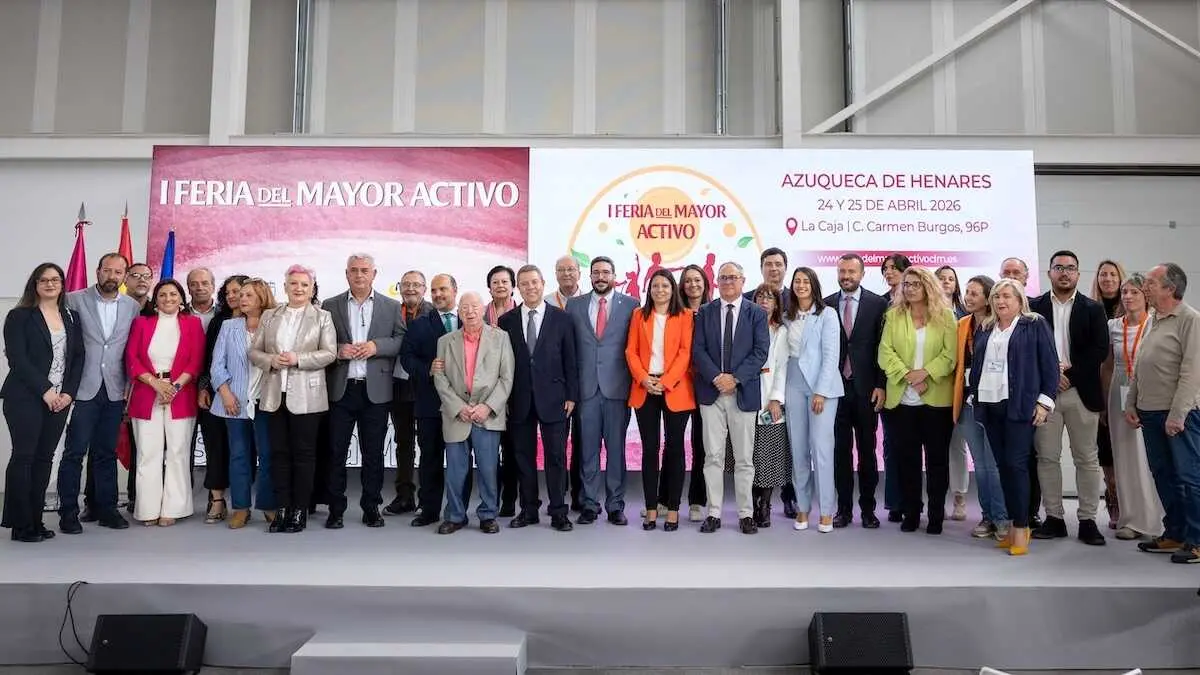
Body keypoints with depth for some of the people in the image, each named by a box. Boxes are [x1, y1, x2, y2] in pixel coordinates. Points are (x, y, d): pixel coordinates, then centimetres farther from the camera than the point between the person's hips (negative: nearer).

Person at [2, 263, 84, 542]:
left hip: (60, 400, 4)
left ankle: (35, 520, 13)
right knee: (23, 457, -3)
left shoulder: (72, 318, 13)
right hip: (26, 398, -4)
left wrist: (68, 393, -3)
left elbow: (78, 358, 9)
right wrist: (45, 390, -14)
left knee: (44, 458, 7)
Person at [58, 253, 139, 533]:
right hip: (83, 389, -3)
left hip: (114, 391, 3)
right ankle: (68, 512, 10)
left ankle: (105, 508, 19)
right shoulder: (75, 300, -1)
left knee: (106, 453, 11)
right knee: (75, 452, 0)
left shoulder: (132, 306, 7)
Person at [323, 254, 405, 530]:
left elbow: (402, 341, 1)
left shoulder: (392, 307, 7)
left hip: (375, 390, 0)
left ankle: (371, 507, 17)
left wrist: (376, 345, -14)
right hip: (340, 389, 0)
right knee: (336, 452, 4)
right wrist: (338, 350, -13)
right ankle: (336, 509, 13)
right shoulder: (330, 306, 8)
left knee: (373, 453, 6)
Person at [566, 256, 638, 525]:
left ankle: (615, 505, 13)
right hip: (586, 387, 1)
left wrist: (634, 381, -1)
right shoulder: (574, 305, 9)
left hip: (617, 387, -1)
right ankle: (590, 504, 14)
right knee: (589, 448, 5)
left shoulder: (630, 305, 4)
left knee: (616, 447, 4)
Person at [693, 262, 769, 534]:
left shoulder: (757, 313, 5)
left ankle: (746, 514, 14)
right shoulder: (705, 312, 8)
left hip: (744, 393, -1)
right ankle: (714, 513, 11)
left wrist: (735, 378, -13)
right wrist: (716, 377, -12)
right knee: (713, 456, 4)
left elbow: (761, 351, -3)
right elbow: (698, 350, 1)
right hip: (711, 392, 1)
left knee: (744, 458, 5)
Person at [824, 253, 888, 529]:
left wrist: (880, 385, -7)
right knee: (840, 450, 6)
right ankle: (844, 508, 14)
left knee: (867, 450, 7)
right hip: (835, 386, 1)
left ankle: (868, 508, 16)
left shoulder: (878, 304, 1)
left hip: (865, 388, -1)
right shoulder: (826, 305, 5)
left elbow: (883, 348, -1)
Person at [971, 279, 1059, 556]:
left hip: (1020, 406, -5)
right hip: (990, 406, 5)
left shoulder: (1035, 325, 1)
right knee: (1002, 465, 6)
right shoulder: (984, 330, 16)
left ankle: (1021, 527, -1)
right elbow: (975, 365, 19)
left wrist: (1044, 401, -9)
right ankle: (1014, 523, 14)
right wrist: (975, 398, 12)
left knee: (1016, 464, -9)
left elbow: (1050, 364, -3)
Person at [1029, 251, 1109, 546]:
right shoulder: (1034, 307, 6)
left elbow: (1100, 350, -3)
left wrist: (1070, 373, -12)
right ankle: (1054, 519, 13)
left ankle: (1088, 521, 12)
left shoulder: (1093, 309, 6)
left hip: (1082, 392, 0)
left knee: (1087, 459, 4)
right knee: (1047, 457, 4)